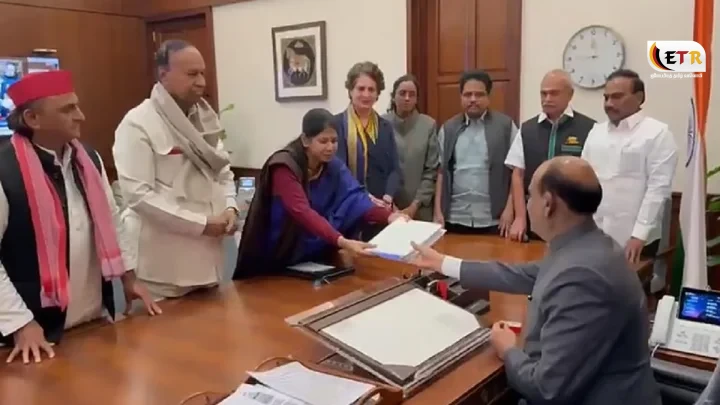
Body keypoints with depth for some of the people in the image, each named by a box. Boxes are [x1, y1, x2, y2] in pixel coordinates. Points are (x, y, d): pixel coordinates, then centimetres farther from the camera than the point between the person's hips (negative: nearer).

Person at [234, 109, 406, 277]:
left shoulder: (333, 165, -4)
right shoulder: (284, 166, -23)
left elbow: (354, 197, -17)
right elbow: (302, 212, -36)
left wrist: (388, 215, -36)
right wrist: (342, 242, -49)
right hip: (274, 257, -5)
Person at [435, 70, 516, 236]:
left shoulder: (506, 125, 0)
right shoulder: (448, 128, 8)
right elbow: (442, 172, 9)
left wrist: (509, 210, -6)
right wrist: (438, 211, 3)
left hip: (493, 220, -2)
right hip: (455, 218, 2)